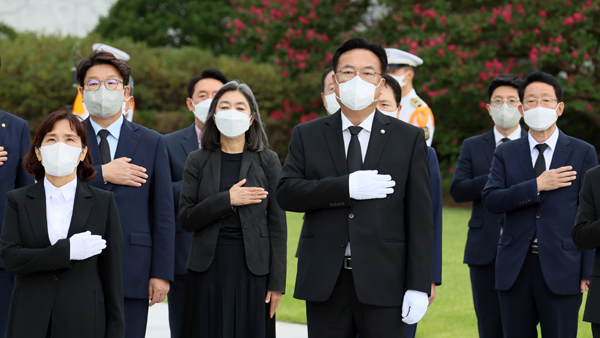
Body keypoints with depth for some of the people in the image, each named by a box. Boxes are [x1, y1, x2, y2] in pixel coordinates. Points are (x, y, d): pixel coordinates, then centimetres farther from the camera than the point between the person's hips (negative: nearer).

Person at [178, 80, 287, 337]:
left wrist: (277, 282, -3)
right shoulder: (198, 161, 7)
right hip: (209, 268, 1)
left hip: (252, 267, -1)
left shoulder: (267, 161, 4)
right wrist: (226, 200, -14)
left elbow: (277, 223, 2)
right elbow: (186, 219, 0)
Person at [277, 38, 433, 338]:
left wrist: (419, 286, -7)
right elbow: (286, 193, -4)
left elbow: (420, 216, 1)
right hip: (325, 280, 1)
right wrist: (346, 187, -16)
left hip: (383, 281, -1)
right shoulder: (307, 136, 10)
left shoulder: (410, 138, 5)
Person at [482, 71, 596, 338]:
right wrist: (537, 185, -14)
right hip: (515, 268, 2)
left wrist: (589, 271, -5)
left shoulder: (583, 153, 5)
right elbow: (491, 200, -5)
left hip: (561, 269, -2)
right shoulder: (506, 153, 10)